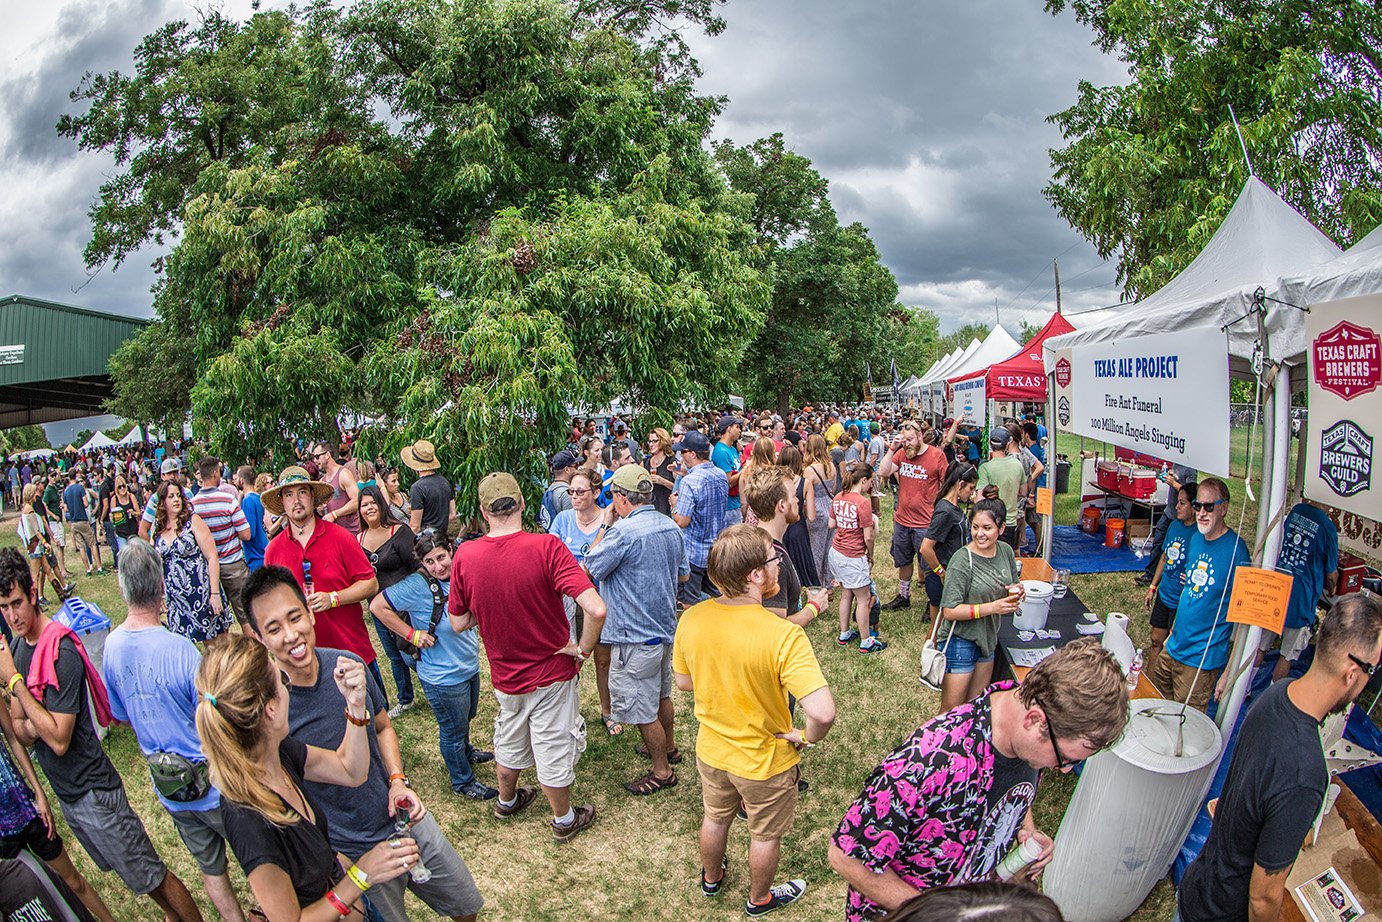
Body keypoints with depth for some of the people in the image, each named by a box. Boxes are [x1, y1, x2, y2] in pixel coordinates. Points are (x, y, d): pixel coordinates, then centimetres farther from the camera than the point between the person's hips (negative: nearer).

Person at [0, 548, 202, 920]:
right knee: (128, 870, 24)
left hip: (94, 793, -8)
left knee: (152, 877, 3)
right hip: (65, 793, 9)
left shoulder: (60, 651, -23)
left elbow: (59, 739, -24)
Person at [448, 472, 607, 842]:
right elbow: (596, 609, -33)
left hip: (505, 674, 4)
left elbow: (458, 623, -3)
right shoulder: (546, 547, -26)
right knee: (554, 749, 17)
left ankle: (506, 800, 53)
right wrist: (583, 649, -17)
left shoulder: (465, 555, -15)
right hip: (551, 672, -3)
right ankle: (564, 819, 39)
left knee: (509, 740, 29)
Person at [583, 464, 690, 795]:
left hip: (635, 636, -9)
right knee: (661, 694, 27)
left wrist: (605, 526, -9)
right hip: (665, 627, 9)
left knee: (642, 709, 8)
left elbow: (589, 570, -14)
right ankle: (668, 746, 46)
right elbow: (684, 574, 13)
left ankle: (662, 771, 21)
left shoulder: (623, 531, -25)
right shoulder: (671, 527, 1)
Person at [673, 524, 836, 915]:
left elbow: (683, 681, -2)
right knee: (765, 835, 25)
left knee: (716, 817, 32)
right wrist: (807, 737, -19)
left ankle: (711, 878, 59)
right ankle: (759, 899, 51)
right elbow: (823, 713, -40)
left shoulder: (691, 619, -19)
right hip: (765, 760, -4)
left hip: (711, 750, 4)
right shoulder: (783, 635, -35)